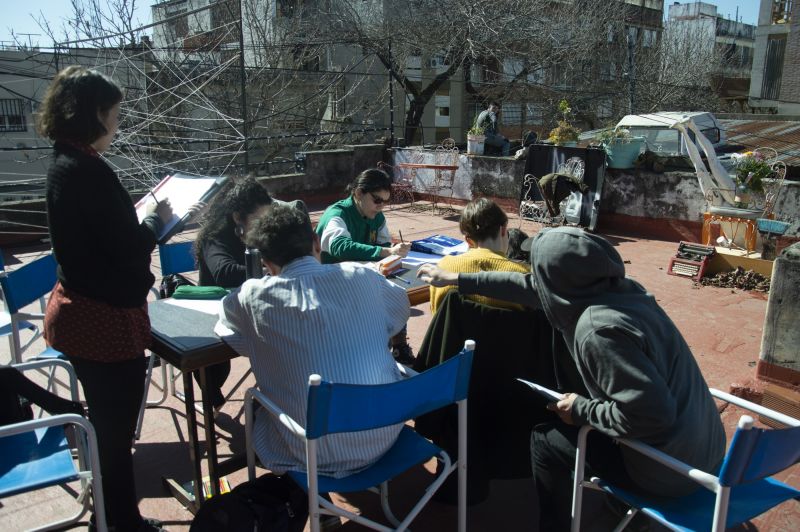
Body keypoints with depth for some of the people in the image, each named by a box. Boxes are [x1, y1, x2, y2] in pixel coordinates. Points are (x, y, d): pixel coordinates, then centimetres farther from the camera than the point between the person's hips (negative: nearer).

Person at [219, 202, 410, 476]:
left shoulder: (257, 296, -9)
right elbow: (401, 306, 18)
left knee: (259, 412, 26)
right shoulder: (362, 275, -4)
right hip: (387, 434, 2)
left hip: (322, 456, -1)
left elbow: (225, 312, 14)